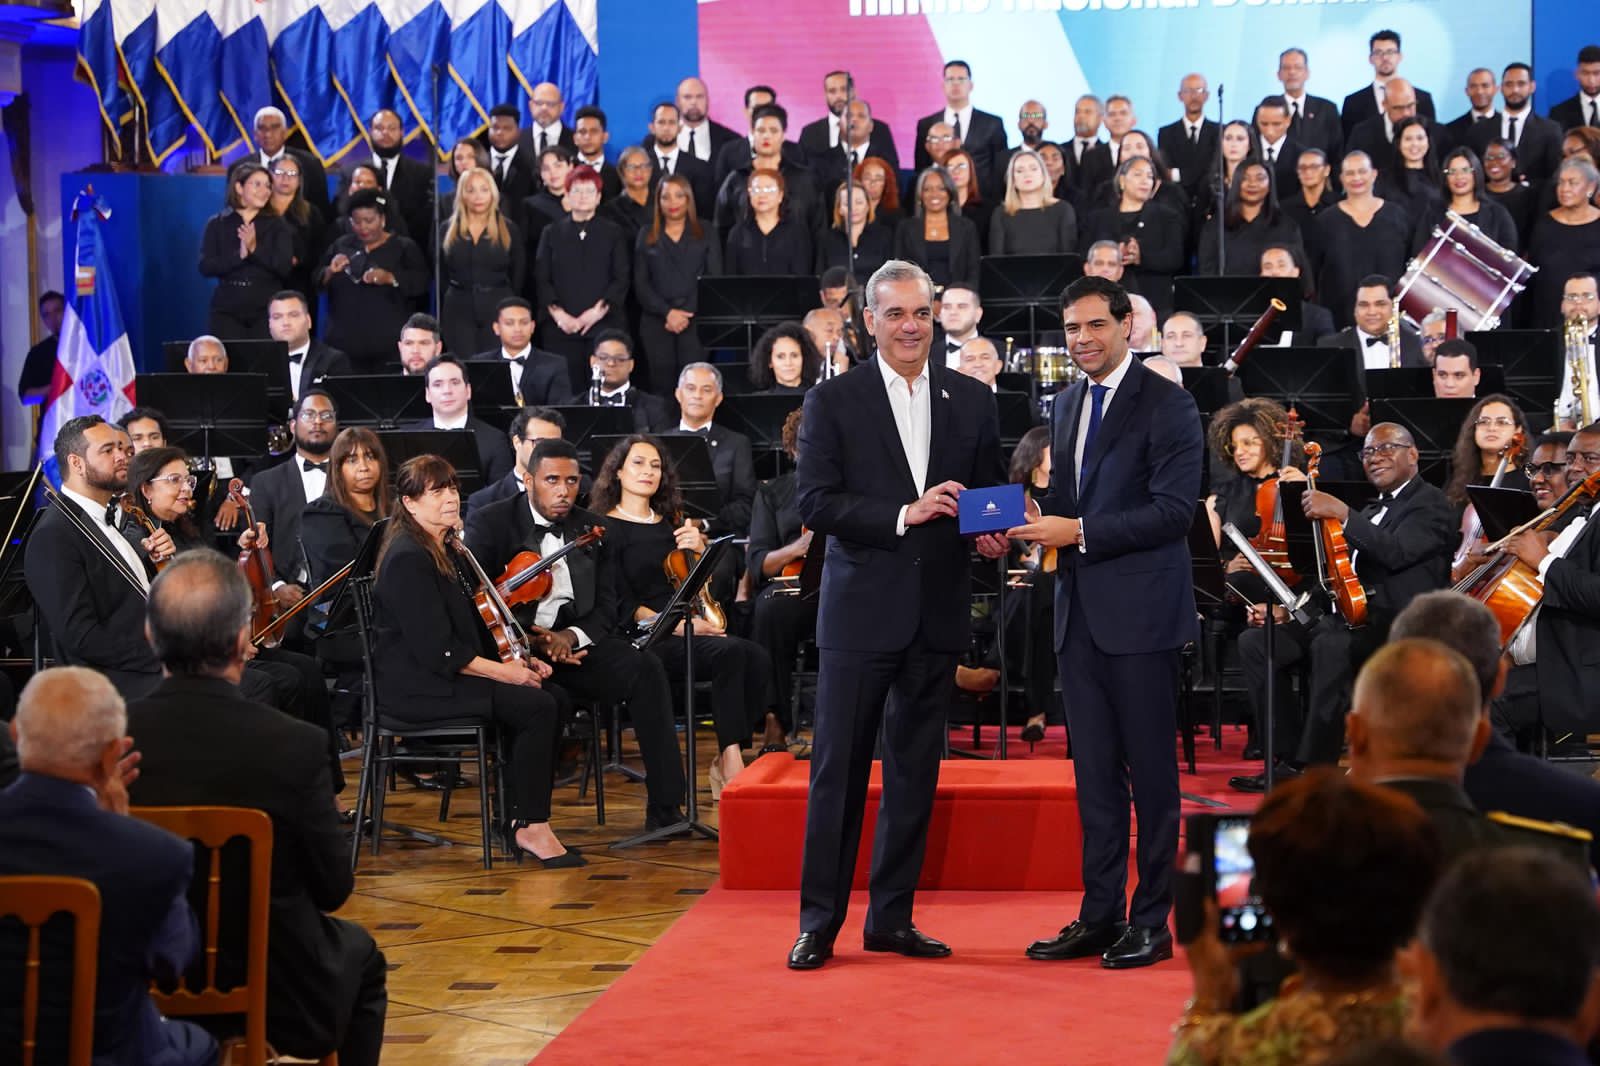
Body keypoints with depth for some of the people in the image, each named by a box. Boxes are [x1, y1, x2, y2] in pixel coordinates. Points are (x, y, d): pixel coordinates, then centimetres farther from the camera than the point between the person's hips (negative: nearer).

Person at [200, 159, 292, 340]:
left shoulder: (276, 225, 8)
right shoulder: (217, 224, 8)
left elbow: (285, 266, -4)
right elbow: (205, 266, -3)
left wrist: (255, 249, -16)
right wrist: (239, 256, -17)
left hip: (267, 310, 0)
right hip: (226, 309, 0)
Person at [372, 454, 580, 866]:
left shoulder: (447, 550, 16)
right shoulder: (408, 558, -15)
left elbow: (469, 629, 20)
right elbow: (437, 650, -20)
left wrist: (514, 661, 5)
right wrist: (503, 671, -16)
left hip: (444, 676, 9)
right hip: (416, 688, -9)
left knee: (550, 696, -10)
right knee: (536, 706, -22)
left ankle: (520, 822, -6)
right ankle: (531, 827, -13)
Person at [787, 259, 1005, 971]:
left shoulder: (972, 402, 9)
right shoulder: (833, 402, -1)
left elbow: (993, 492, 14)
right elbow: (814, 502, -10)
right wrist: (903, 514, -20)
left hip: (937, 614, 4)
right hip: (860, 611, -3)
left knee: (914, 771, 9)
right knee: (838, 770, 0)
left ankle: (892, 917, 18)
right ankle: (819, 921, 7)